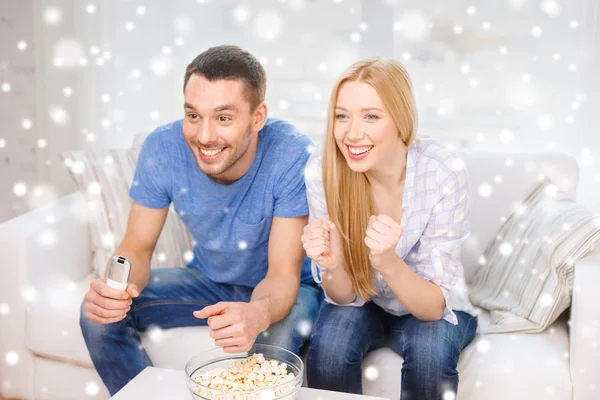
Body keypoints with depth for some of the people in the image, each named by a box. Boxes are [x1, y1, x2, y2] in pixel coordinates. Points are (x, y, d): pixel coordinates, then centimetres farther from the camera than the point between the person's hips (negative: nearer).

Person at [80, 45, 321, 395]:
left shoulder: (294, 156, -30)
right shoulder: (163, 148, -19)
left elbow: (283, 274, -27)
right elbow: (137, 249, -11)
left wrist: (257, 314, -51)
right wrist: (115, 287, -35)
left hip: (283, 289, -3)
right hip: (209, 280, 4)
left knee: (277, 338, -36)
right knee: (100, 314, -13)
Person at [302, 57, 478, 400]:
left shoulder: (444, 173, -28)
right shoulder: (322, 169, -23)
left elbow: (434, 306, -25)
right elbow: (345, 296, -15)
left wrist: (387, 262, -44)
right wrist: (332, 266, -38)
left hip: (433, 308, -1)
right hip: (364, 303, 1)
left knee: (431, 348, -31)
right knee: (330, 342, -28)